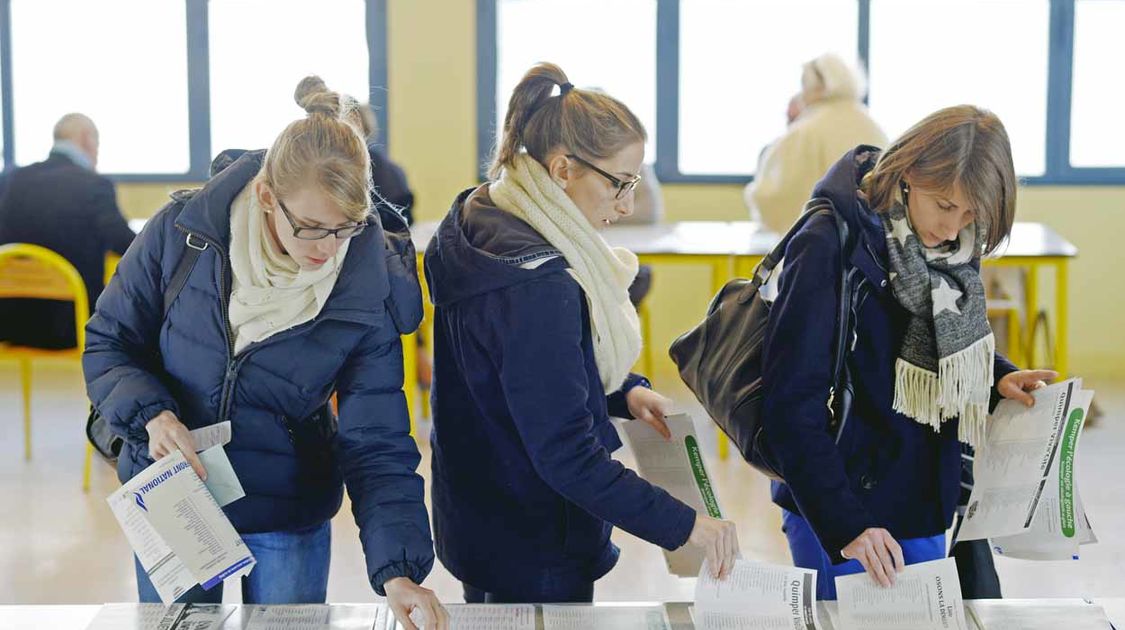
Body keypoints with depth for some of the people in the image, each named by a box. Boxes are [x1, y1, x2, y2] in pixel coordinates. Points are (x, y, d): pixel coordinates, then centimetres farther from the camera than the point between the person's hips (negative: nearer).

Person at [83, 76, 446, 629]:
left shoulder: (366, 293, -18)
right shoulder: (184, 232, -17)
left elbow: (376, 448, -17)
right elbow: (108, 343, -5)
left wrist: (398, 571, -30)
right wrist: (151, 414, -25)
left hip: (288, 521, -1)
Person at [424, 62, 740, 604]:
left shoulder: (481, 226, 1)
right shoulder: (537, 288, -29)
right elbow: (566, 455, -29)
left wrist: (622, 392, 1)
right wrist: (684, 525, -25)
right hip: (535, 560, -10)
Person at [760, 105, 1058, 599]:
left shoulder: (948, 250, 0)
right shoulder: (830, 248, -20)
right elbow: (791, 406, -23)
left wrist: (999, 378, -2)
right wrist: (846, 524, -27)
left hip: (924, 509, 7)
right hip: (835, 513, -7)